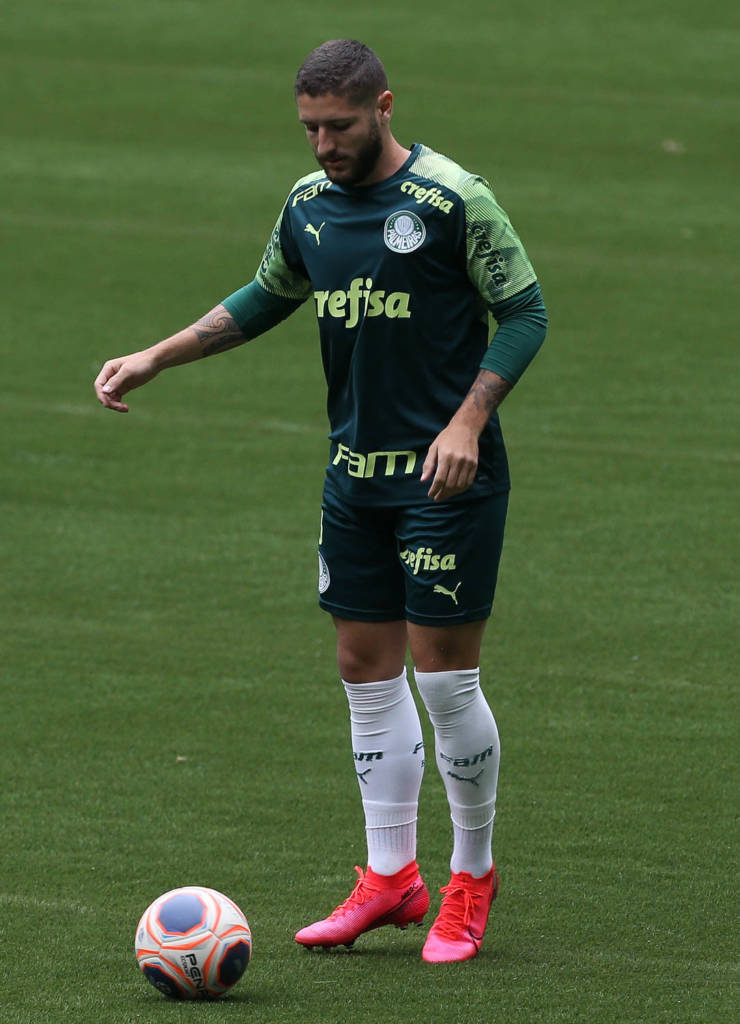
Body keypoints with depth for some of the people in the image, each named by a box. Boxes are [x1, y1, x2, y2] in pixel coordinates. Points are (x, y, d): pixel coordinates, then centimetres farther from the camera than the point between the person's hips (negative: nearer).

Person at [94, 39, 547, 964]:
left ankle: (472, 874, 11)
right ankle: (389, 875, 16)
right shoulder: (309, 206, 6)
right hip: (355, 472, 6)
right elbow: (266, 299, 23)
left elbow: (524, 310, -8)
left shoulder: (453, 198, -13)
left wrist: (468, 421, -18)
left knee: (445, 677, -5)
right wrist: (157, 358, 17)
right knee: (366, 669, 8)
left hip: (447, 475, -6)